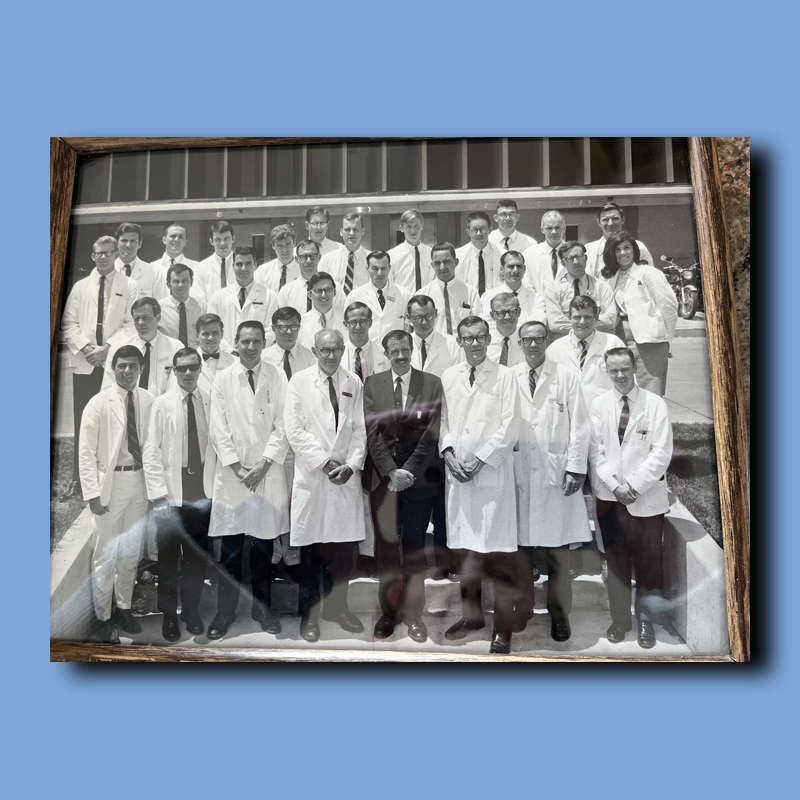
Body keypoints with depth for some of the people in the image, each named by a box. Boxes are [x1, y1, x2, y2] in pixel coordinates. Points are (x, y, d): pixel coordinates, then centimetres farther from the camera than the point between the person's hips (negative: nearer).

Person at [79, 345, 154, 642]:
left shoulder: (147, 400, 0)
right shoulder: (99, 404, -8)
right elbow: (86, 453, -8)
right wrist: (92, 493, -13)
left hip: (140, 481, 4)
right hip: (111, 482, -4)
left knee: (131, 551, 16)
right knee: (106, 554, 2)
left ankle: (123, 607, 34)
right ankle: (102, 617, 19)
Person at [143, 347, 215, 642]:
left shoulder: (211, 402, 0)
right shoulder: (162, 404, -3)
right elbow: (151, 452, -4)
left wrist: (217, 487, -3)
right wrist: (158, 495, -9)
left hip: (203, 494, 2)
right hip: (171, 495, -1)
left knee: (198, 557, 12)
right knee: (169, 559, 8)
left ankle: (191, 611, 31)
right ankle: (169, 615, 26)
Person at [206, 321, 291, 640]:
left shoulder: (277, 377, 2)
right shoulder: (222, 380, 4)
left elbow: (282, 425, -2)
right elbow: (218, 429, 0)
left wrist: (264, 465, -9)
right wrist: (237, 468, -7)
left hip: (268, 472, 0)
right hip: (232, 472, 0)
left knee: (263, 544, 8)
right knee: (230, 548, 4)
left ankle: (262, 607, 23)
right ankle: (225, 611, 18)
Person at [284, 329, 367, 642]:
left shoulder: (353, 383, 7)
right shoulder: (299, 382, 0)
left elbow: (360, 429, 7)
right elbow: (294, 431, -5)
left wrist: (351, 465, -6)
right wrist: (325, 462, -10)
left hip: (346, 476, 2)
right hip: (312, 476, -2)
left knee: (344, 547, 5)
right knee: (311, 549, 3)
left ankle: (337, 607, 23)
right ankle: (310, 614, 18)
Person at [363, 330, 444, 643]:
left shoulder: (432, 384, 3)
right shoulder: (372, 384, 6)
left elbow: (432, 431, -3)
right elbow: (372, 430, 0)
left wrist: (409, 471, -10)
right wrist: (391, 471, -9)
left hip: (420, 476, -1)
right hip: (383, 476, 1)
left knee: (414, 544, 3)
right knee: (386, 545, 3)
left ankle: (413, 614, 13)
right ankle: (388, 611, 15)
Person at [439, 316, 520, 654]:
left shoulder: (504, 376, -1)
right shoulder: (448, 377, 10)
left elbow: (509, 427, -5)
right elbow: (442, 421, 13)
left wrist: (479, 459, -11)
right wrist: (449, 452, -4)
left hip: (492, 471, -4)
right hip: (458, 472, 4)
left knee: (497, 554, -3)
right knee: (466, 548, 11)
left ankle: (503, 630, 6)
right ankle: (472, 614, 27)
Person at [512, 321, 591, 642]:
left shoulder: (566, 376, 5)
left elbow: (579, 425, 2)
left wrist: (575, 468, -5)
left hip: (556, 473, -1)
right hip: (518, 473, 1)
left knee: (558, 551, 2)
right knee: (521, 547, 5)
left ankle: (559, 614, 16)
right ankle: (522, 611, 19)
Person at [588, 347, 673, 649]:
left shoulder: (655, 404, -3)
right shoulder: (599, 404, 3)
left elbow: (662, 452, -7)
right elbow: (596, 451, 0)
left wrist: (634, 486, -13)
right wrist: (616, 485, -10)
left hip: (647, 497, -1)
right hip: (610, 496, 2)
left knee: (648, 561, 5)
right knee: (616, 561, 10)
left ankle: (646, 620, 23)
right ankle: (619, 619, 23)